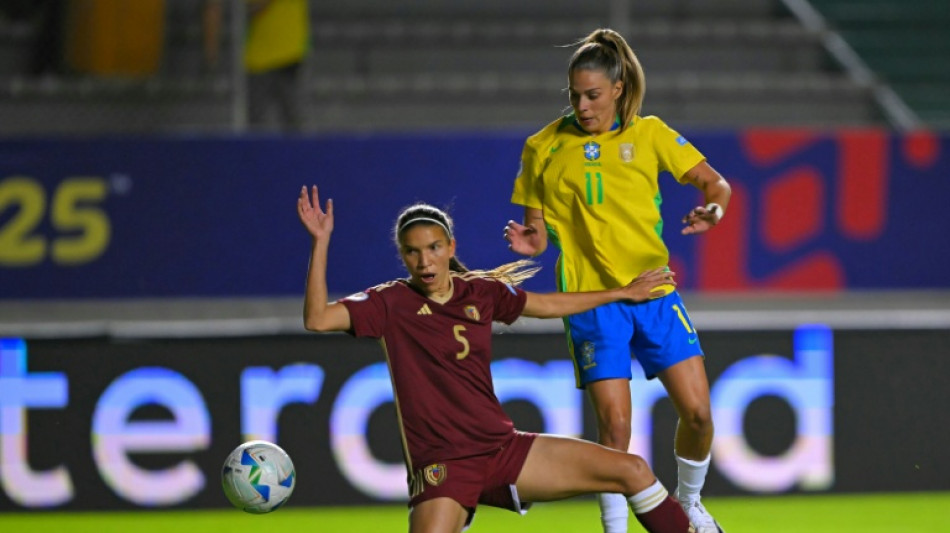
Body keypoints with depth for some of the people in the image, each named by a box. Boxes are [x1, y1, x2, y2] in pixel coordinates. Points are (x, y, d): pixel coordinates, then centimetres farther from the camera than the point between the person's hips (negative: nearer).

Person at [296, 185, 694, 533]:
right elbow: (318, 319, -19)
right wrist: (320, 243, -25)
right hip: (442, 465, -5)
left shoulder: (481, 293, 8)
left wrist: (624, 293, 32)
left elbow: (548, 304, 25)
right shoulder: (390, 303, -5)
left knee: (632, 471, 3)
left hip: (504, 450, 5)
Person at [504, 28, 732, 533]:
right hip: (590, 298, -2)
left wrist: (712, 209, -17)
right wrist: (528, 242, -17)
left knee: (696, 410, -3)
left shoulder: (649, 134, 4)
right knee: (613, 422, -12)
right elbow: (539, 230, 6)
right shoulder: (543, 148, 1)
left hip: (654, 291, 2)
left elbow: (713, 183, 5)